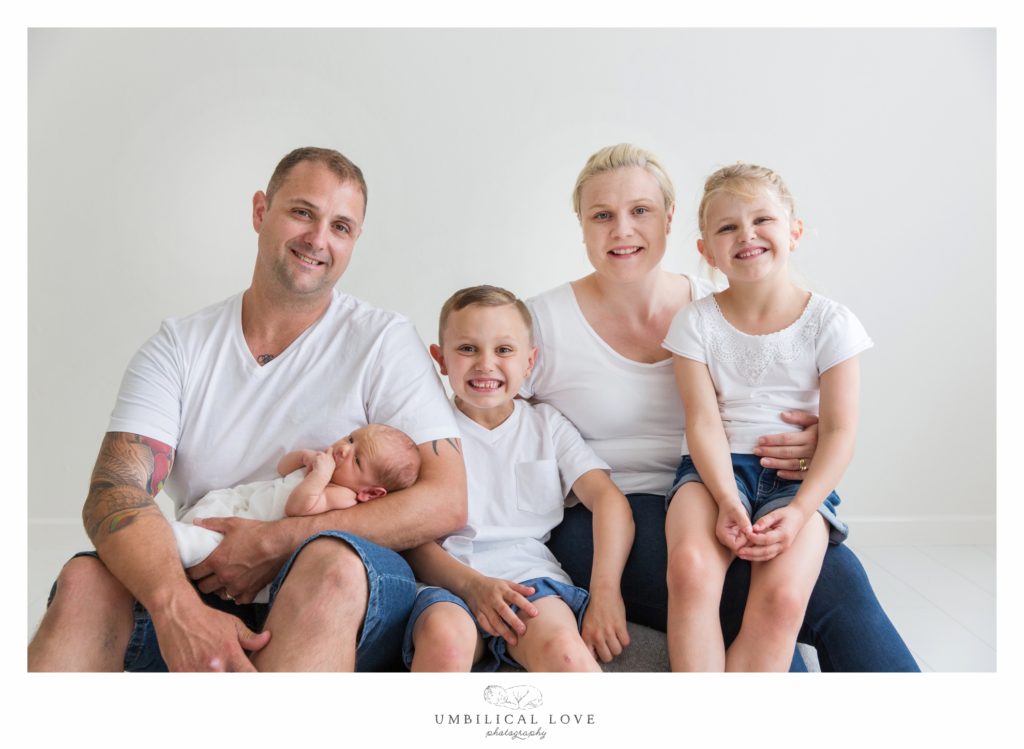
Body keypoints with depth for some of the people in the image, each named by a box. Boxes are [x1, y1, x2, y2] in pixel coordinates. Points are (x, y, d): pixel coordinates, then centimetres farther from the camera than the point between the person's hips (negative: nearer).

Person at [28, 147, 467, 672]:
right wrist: (176, 606, -28)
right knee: (87, 578, -26)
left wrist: (274, 544, -15)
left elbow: (445, 502, -10)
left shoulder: (383, 341, 0)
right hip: (196, 593, 3)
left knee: (332, 561, -35)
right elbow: (113, 495, -6)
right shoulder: (179, 347, 7)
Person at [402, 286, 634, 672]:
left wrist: (605, 590, -13)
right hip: (449, 581, 0)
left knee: (562, 647, -33)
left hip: (530, 574, 1)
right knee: (445, 637, -36)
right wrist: (472, 584, -18)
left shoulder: (546, 425, 17)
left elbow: (609, 499, 4)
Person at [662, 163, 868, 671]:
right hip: (714, 469, 0)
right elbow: (704, 422, -4)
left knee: (782, 597, -27)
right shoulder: (696, 323, 3)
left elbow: (840, 431, -2)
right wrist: (728, 500, -21)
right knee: (689, 566, -31)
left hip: (800, 476, 0)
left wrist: (799, 511, -16)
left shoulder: (829, 322, 2)